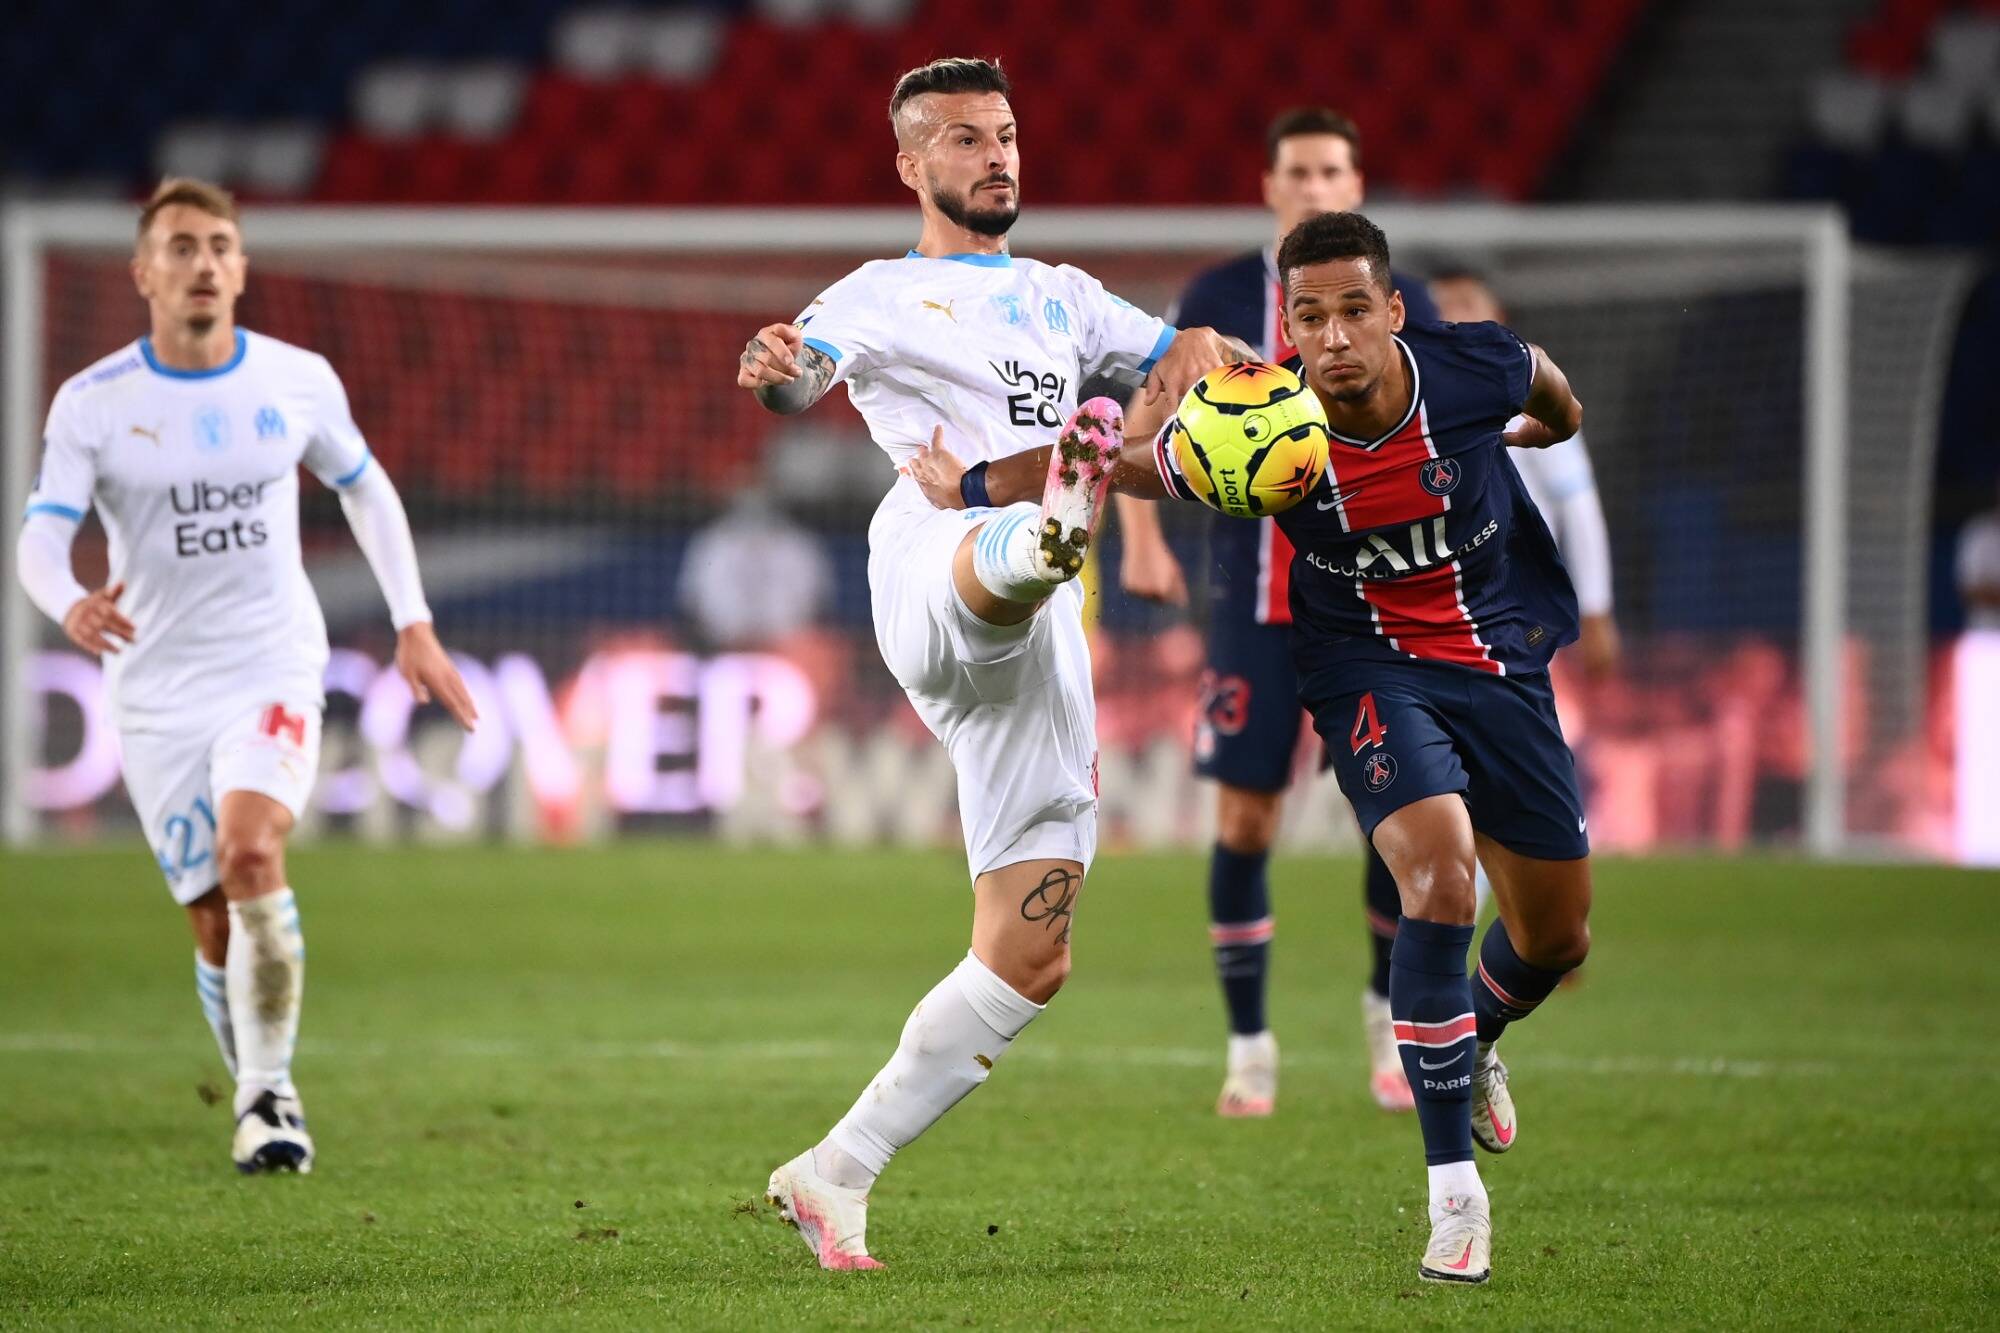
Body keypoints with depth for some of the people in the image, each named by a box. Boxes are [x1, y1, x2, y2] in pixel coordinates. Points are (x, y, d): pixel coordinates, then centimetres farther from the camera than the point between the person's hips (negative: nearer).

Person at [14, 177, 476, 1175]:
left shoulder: (298, 381, 0)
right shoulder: (93, 403, -6)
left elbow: (364, 489, 16)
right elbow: (40, 537, -13)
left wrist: (414, 626, 11)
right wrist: (71, 607, -36)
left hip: (275, 669, 0)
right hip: (158, 691, 0)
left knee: (250, 851, -27)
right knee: (216, 928, 1)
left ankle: (269, 1091, -17)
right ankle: (262, 1101, 25)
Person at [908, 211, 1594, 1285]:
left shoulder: (1475, 369, -21)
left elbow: (1547, 388, 5)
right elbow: (1116, 466, -10)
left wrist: (1551, 426, 27)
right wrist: (976, 484, -22)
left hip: (1503, 655, 3)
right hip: (1368, 665, -3)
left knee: (1559, 935, 11)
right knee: (1439, 872, -28)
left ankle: (1473, 1045, 49)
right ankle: (1454, 1194, -22)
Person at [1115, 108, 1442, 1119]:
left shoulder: (1402, 305, 4)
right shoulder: (1219, 298, 1)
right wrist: (1141, 537, -9)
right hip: (1254, 595, 0)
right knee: (1244, 819, -3)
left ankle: (1390, 1010, 15)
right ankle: (1249, 1047, 11)